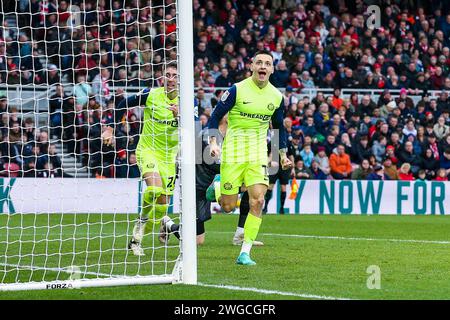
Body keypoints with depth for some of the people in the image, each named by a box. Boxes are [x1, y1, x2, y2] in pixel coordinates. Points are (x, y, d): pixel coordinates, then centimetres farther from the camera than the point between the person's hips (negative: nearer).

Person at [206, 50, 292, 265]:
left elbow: (279, 127, 19)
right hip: (233, 153, -3)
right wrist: (213, 142, -17)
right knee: (228, 207, 0)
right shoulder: (237, 90, -10)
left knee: (257, 202, -13)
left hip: (258, 155, 3)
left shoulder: (276, 97, 4)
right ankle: (217, 185, 37)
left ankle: (245, 253, -6)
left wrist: (283, 154, 17)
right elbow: (216, 116, -5)